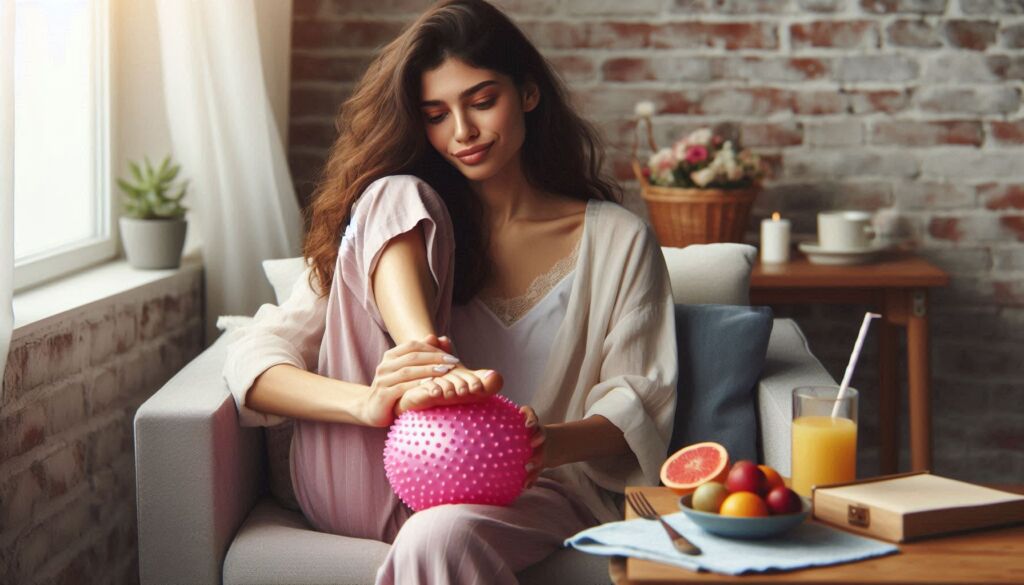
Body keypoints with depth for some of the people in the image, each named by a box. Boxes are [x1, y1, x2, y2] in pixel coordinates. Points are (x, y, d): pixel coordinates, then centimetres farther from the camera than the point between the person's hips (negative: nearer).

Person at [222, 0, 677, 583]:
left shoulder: (617, 241, 10)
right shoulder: (400, 213, 11)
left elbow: (640, 409, 2)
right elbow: (255, 360, -2)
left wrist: (549, 443, -23)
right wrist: (369, 402, -26)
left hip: (525, 491, -2)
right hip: (358, 486, 3)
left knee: (441, 535, -43)